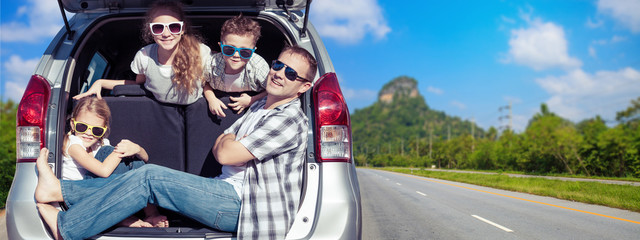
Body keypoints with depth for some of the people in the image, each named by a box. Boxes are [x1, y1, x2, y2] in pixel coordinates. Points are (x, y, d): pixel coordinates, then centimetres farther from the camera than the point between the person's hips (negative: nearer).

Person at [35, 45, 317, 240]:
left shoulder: (290, 119, -15)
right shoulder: (259, 107, 18)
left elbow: (226, 155, -16)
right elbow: (217, 147, 18)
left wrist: (229, 141, 6)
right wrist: (230, 141, -3)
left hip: (244, 205, -9)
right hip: (232, 189, 9)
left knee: (150, 178, -14)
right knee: (148, 177, 0)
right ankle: (59, 189, 7)